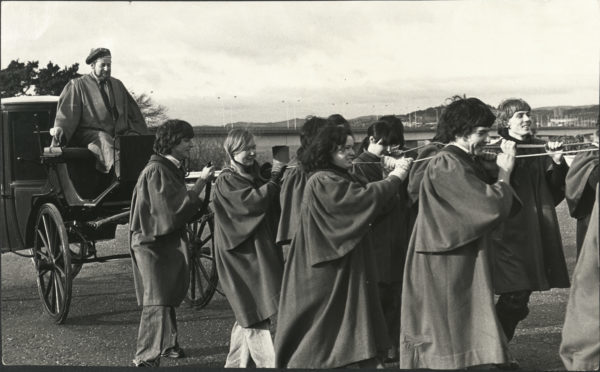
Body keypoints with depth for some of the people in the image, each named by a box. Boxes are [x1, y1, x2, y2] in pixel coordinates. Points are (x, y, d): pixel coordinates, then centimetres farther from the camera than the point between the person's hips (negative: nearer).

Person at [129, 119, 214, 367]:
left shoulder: (171, 168, 11)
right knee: (157, 301, -11)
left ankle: (167, 345, 36)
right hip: (152, 244, -10)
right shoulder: (156, 171, -20)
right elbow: (176, 207, -25)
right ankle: (146, 357, -8)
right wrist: (201, 182, -22)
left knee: (168, 297, 21)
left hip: (167, 242, 10)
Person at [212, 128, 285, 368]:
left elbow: (272, 205, 12)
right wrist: (274, 179, -17)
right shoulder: (226, 182, -10)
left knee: (248, 315, 13)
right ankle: (268, 363, -11)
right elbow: (252, 202, -23)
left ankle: (236, 362, 23)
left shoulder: (253, 177, 15)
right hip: (240, 254, -8)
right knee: (256, 314, -10)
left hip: (257, 253, 8)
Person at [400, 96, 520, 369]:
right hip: (445, 267, -10)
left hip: (462, 262, 10)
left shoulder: (466, 162, 9)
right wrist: (504, 172, -9)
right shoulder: (447, 165, -21)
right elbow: (492, 206, -25)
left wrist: (503, 168, 0)